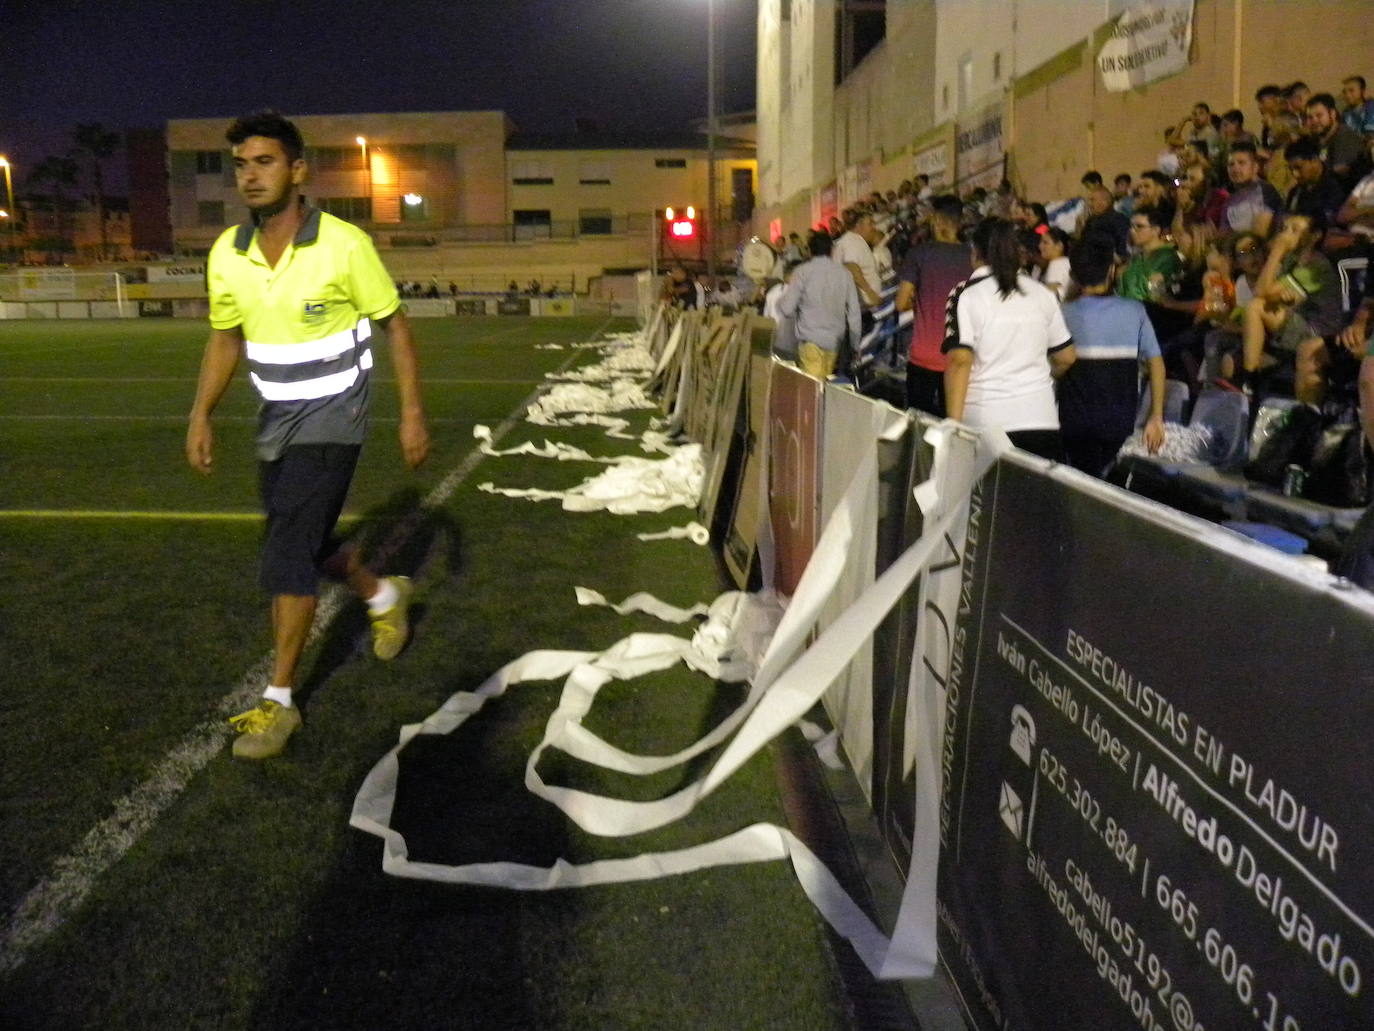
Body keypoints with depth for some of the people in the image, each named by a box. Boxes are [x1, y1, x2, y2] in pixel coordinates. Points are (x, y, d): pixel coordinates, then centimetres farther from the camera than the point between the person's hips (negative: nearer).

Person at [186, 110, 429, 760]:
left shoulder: (344, 245, -16)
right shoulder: (227, 253, -2)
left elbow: (395, 325, -7)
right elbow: (225, 339, 10)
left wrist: (413, 413, -11)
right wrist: (201, 416, 0)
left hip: (331, 418, -6)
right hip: (277, 421, 6)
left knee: (289, 553, -12)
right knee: (303, 545, 16)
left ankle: (278, 701, -1)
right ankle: (384, 596, 45)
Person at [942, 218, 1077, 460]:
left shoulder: (965, 295, -4)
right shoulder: (1042, 293, 8)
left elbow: (959, 361, -14)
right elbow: (1066, 357, 14)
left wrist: (953, 423, -14)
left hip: (985, 422, -3)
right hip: (1040, 419, 3)